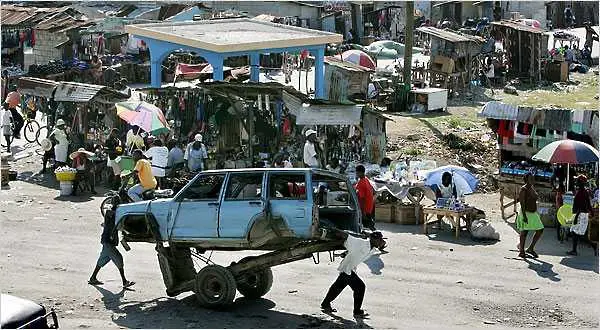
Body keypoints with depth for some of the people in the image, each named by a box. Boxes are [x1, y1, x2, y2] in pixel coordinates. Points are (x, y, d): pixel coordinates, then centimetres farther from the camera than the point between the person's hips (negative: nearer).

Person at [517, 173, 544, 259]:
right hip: (526, 213, -8)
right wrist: (524, 215, -24)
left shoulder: (532, 188, 12)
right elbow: (522, 203, -18)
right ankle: (521, 252, 9)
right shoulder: (523, 189, -13)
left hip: (533, 214, 8)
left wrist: (536, 213, 20)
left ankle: (530, 248, 12)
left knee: (540, 230, 3)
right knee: (524, 232, -1)